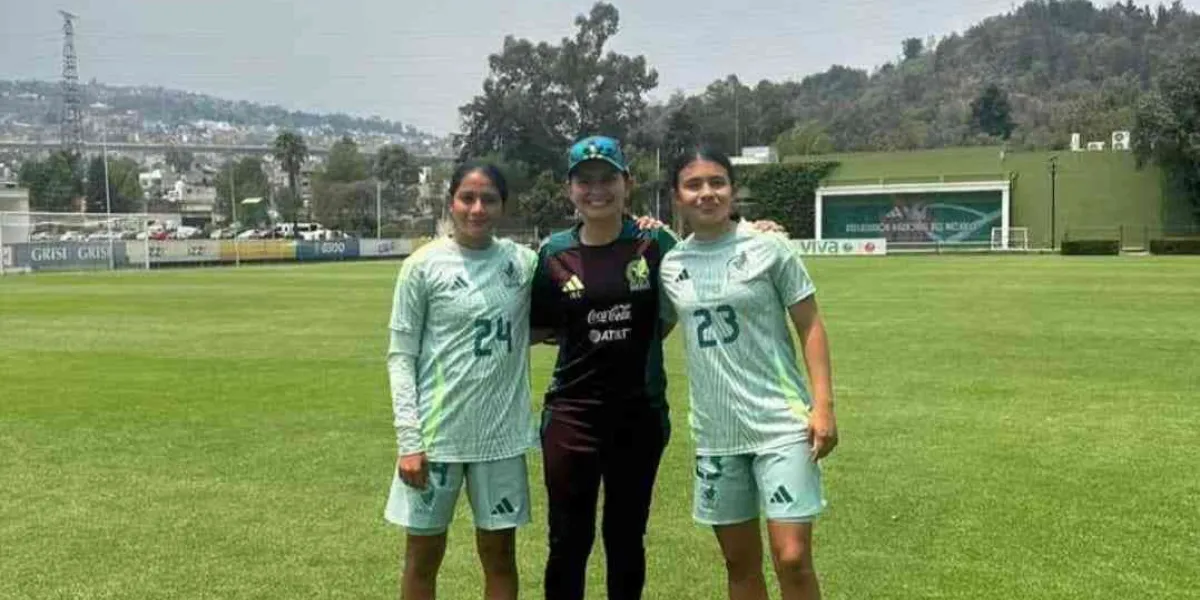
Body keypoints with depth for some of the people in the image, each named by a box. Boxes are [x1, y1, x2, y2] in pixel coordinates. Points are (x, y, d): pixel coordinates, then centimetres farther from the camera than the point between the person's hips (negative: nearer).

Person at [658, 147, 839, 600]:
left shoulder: (768, 247, -5)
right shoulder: (669, 264, 5)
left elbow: (810, 326, -3)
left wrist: (823, 405, -9)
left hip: (781, 424, -3)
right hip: (715, 432, 4)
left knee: (792, 559, -6)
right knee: (740, 563, 14)